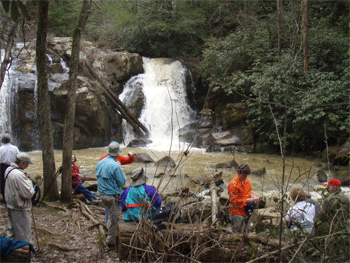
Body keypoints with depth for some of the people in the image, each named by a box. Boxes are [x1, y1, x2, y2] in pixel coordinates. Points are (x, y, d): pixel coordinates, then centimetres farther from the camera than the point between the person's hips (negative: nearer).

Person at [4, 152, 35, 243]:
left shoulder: (9, 170, 4)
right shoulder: (19, 174, -26)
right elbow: (28, 193, -25)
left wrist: (26, 179, 2)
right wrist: (29, 181, -10)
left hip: (11, 206, 10)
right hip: (20, 209, -9)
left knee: (11, 232, 20)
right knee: (24, 235, 3)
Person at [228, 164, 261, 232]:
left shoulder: (246, 181, 6)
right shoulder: (233, 184, -19)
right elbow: (233, 200, -19)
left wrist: (252, 195, 0)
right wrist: (247, 200, -22)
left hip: (245, 211, 7)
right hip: (237, 213, -7)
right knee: (237, 232, -1)